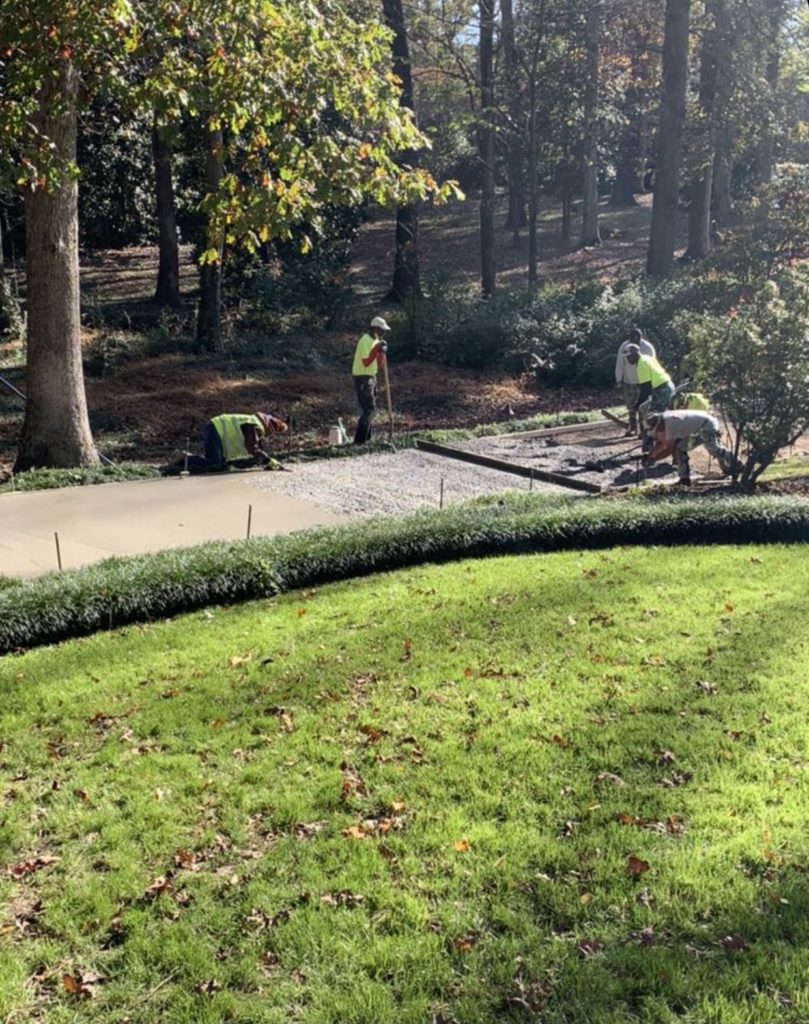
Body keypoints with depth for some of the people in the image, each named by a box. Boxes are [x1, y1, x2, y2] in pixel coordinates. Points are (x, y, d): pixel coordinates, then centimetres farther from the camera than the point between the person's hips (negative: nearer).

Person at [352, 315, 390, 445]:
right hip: (363, 378, -10)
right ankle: (359, 439, -12)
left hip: (371, 377, 10)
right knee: (370, 409, -12)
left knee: (369, 409, 14)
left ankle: (365, 438, 22)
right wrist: (377, 349, -26)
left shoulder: (376, 341, 12)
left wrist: (382, 352, -5)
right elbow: (366, 362, -25)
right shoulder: (365, 341, -16)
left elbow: (379, 365, 11)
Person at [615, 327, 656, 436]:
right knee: (631, 406, 10)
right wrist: (619, 379, -4)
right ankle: (633, 427, 21)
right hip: (629, 382, 2)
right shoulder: (624, 346, -10)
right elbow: (619, 364, -4)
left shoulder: (648, 347, -14)